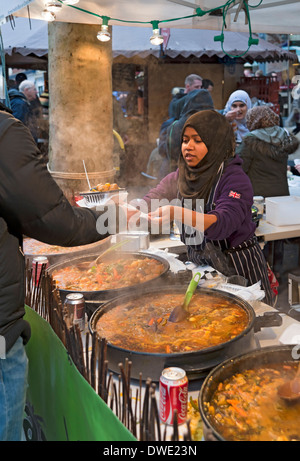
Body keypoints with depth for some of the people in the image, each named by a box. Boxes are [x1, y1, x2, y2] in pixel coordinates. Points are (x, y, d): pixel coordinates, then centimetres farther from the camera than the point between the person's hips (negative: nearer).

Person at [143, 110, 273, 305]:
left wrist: (179, 213, -49)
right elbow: (150, 201, -2)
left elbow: (223, 224, -34)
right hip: (199, 264, 5)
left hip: (237, 267, -5)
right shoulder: (179, 177, 2)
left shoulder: (236, 179, -19)